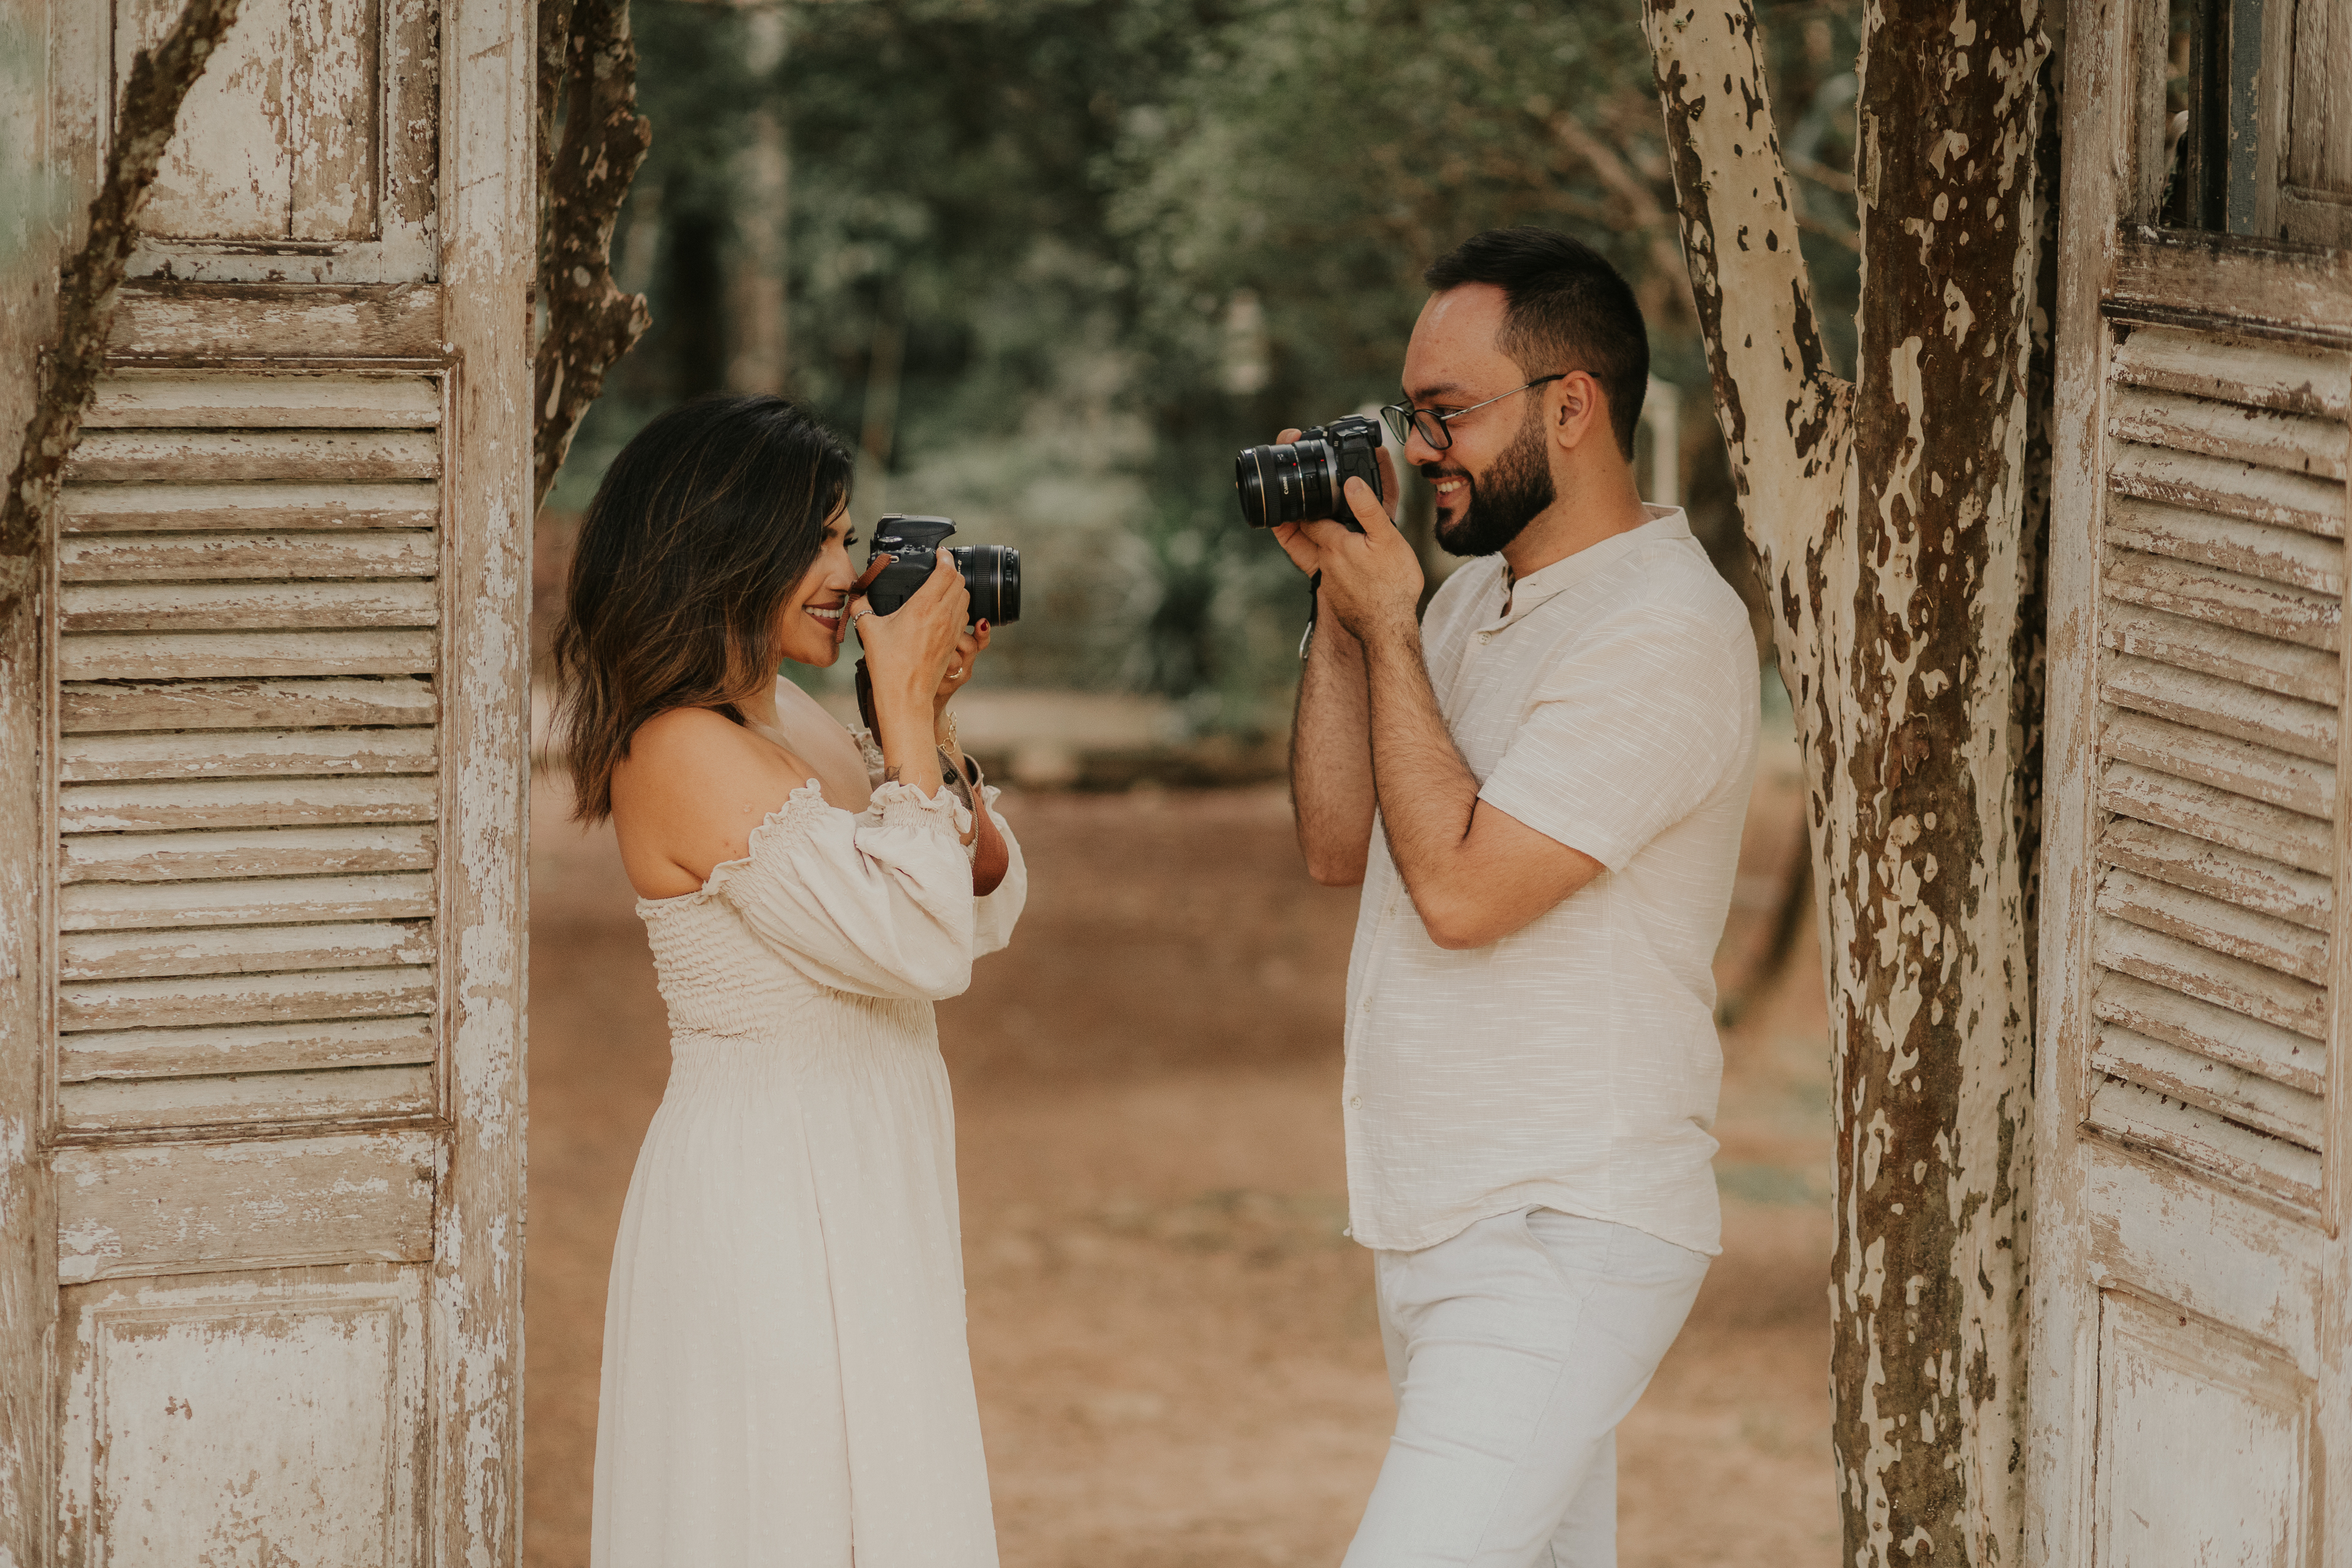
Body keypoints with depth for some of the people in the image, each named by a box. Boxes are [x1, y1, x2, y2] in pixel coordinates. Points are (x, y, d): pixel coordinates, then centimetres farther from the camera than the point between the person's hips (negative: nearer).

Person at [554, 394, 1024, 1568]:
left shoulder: (787, 718, 10)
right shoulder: (684, 753, -19)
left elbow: (984, 911, 13)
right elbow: (920, 946, -23)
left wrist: (930, 715, 1)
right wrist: (905, 710, -16)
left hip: (855, 1208, 10)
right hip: (765, 1199, -10)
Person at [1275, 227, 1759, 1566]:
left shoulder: (1668, 630, -17)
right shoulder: (1476, 597, 13)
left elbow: (1461, 886, -21)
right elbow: (1341, 845, 13)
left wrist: (1389, 625, -12)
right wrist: (1337, 602, 4)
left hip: (1565, 1236, -9)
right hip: (1439, 1211, 9)